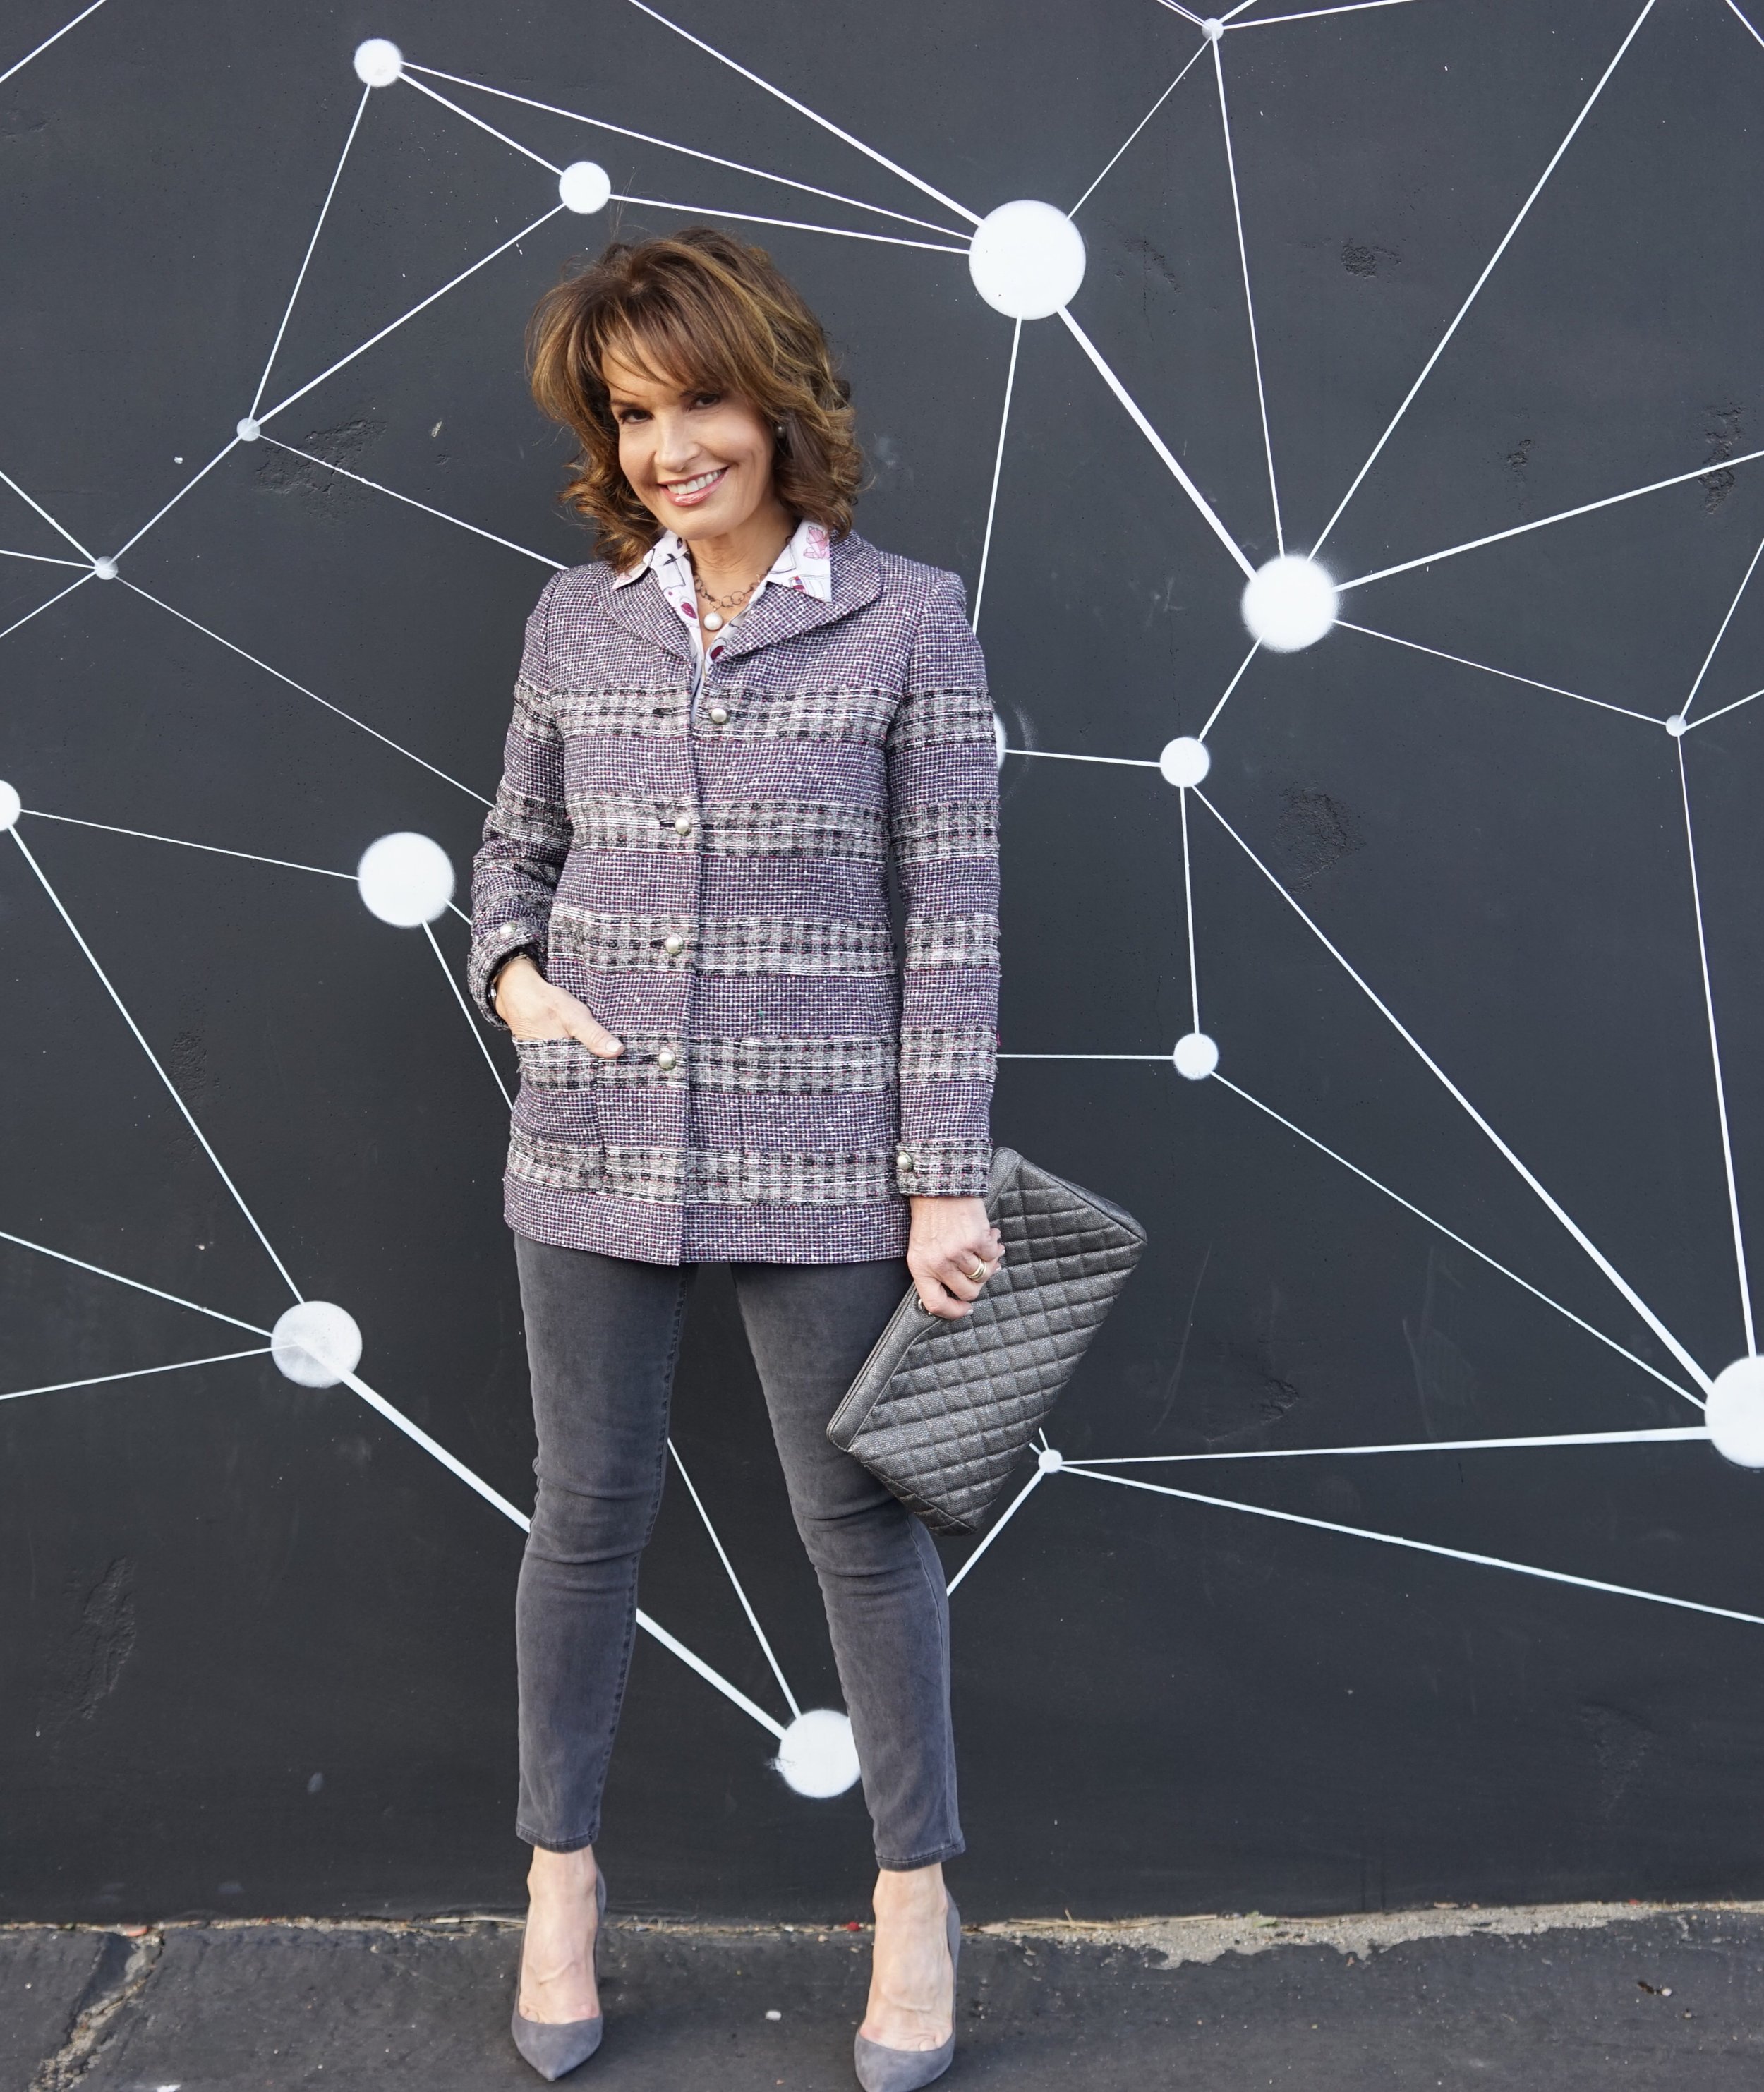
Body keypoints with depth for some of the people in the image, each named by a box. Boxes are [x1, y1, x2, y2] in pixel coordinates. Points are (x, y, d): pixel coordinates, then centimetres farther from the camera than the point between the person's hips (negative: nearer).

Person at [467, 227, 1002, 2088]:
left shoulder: (905, 622, -5)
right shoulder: (577, 620, 4)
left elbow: (951, 918, -6)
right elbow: (514, 851, 16)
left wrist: (946, 1179, -8)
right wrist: (516, 978, -6)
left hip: (817, 1162, -3)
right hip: (592, 1153, 3)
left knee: (859, 1520, 8)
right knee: (588, 1513, 13)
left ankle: (916, 1896, 27)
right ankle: (561, 1877, 32)